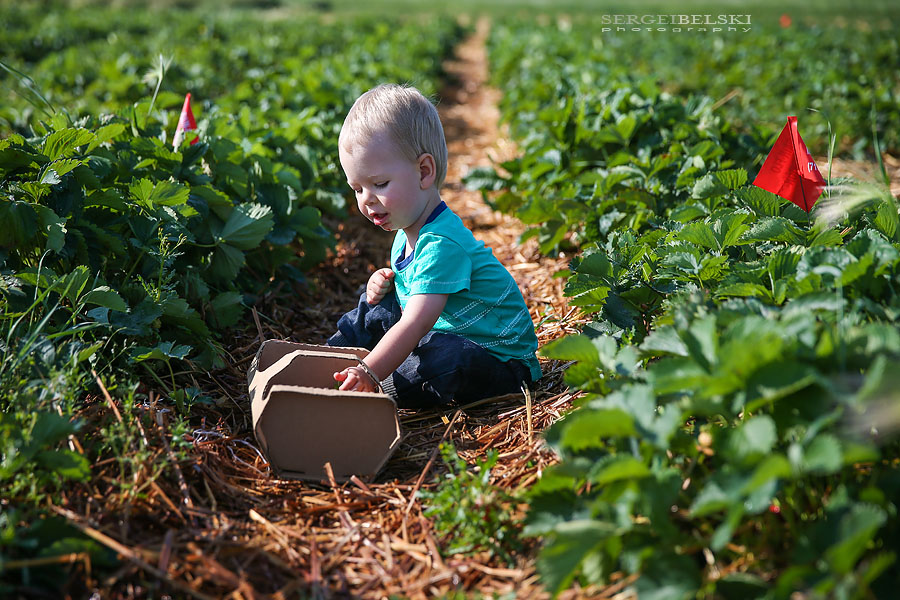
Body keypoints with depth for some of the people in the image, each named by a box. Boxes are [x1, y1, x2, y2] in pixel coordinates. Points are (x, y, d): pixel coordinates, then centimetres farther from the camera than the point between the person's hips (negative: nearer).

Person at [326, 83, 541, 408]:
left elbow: (416, 323, -38)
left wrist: (369, 373, -46)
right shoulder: (408, 230, 3)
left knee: (449, 360, -41)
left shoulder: (441, 243, -29)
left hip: (500, 359, -10)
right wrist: (386, 282, -3)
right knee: (376, 304, 14)